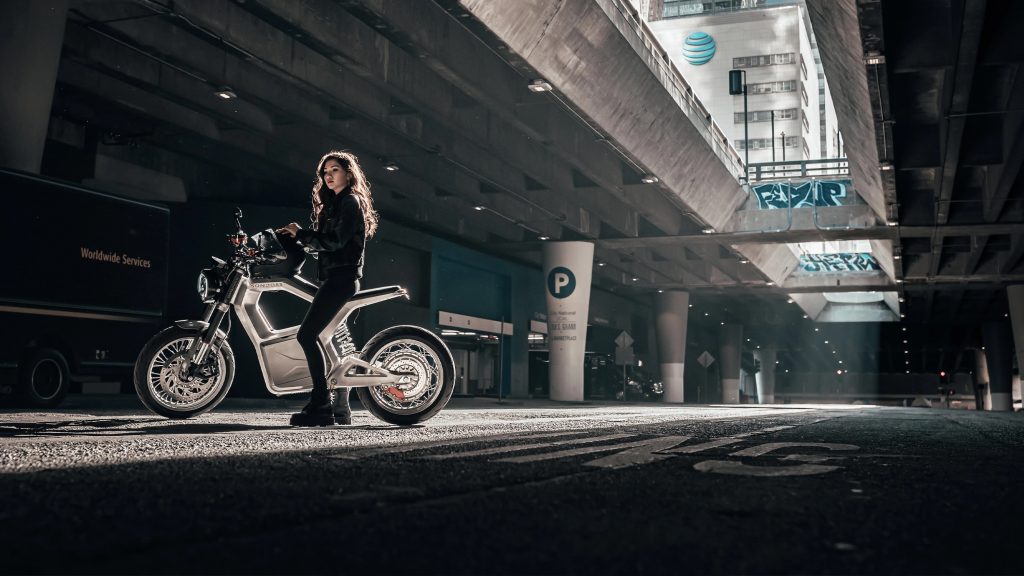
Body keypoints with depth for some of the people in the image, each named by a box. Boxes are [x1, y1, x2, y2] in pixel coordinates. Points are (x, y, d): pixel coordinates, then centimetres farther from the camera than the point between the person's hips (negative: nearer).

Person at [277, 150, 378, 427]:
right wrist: (295, 236, 9)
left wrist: (301, 233, -12)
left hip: (341, 277, -10)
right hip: (334, 278, 10)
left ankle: (321, 406, -20)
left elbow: (336, 240, -17)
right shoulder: (335, 203, 24)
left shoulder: (350, 201, -6)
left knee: (306, 335, -18)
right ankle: (340, 409, 13)